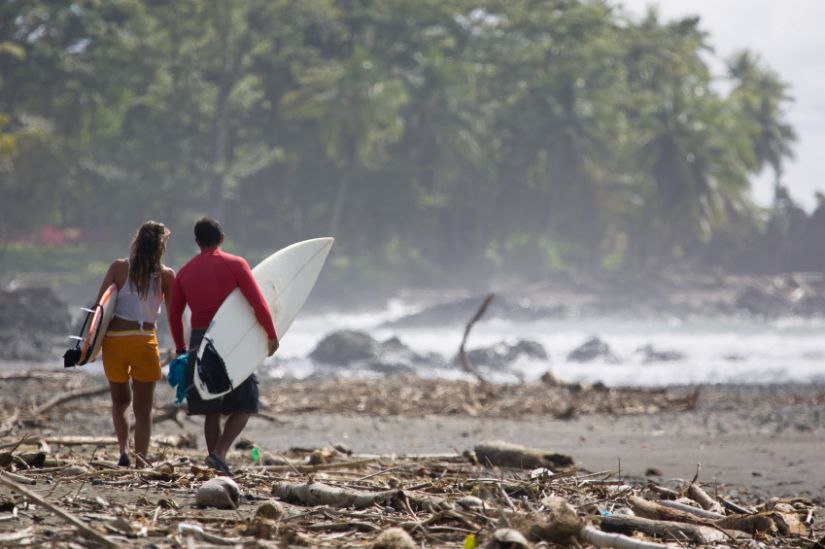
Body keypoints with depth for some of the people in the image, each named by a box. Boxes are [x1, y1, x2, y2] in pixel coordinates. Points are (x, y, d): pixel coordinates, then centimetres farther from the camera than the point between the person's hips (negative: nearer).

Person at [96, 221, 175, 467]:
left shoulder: (119, 268, 0)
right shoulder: (165, 275, -1)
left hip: (114, 339, 1)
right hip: (144, 341, -1)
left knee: (120, 401, 19)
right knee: (143, 408, 6)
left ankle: (123, 451, 4)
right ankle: (142, 458, -6)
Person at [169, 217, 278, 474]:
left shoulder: (184, 272, 9)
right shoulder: (235, 265, -3)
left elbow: (174, 315, 12)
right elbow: (258, 303, -10)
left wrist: (181, 348, 23)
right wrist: (272, 335, -3)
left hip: (200, 341, 4)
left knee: (212, 410, 11)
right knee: (245, 405, 5)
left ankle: (215, 456, 10)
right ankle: (220, 453, -14)